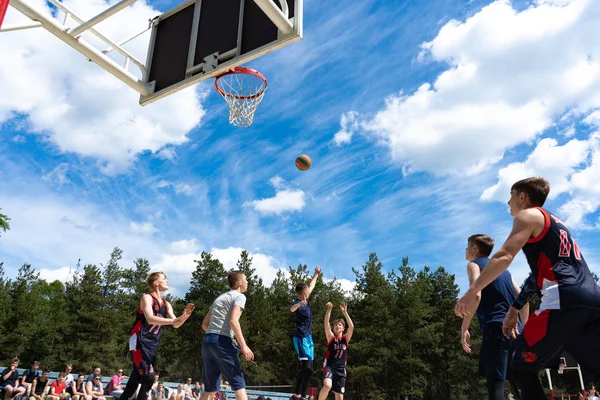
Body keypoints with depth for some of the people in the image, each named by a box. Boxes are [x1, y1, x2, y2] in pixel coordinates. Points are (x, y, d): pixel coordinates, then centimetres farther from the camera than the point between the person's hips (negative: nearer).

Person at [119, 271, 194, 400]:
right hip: (139, 342, -8)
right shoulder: (147, 298, -8)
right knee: (149, 377, -17)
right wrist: (172, 320, -33)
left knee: (136, 378, 14)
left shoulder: (166, 304, 12)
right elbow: (150, 319, -24)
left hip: (152, 345, 8)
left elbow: (176, 325, 5)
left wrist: (184, 316, -16)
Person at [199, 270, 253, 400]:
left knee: (210, 388, 13)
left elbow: (205, 324, 23)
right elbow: (233, 321, -15)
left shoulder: (219, 297, 25)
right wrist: (244, 346, -17)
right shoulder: (239, 296, 1)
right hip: (222, 342, -8)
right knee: (238, 383, -5)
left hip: (207, 341, 8)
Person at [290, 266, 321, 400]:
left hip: (308, 337, 10)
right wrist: (299, 304, -63)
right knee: (305, 367, -20)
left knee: (308, 369, 7)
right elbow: (292, 309, -42)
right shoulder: (298, 302, -16)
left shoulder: (306, 300, 10)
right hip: (301, 338, -9)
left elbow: (311, 286, 30)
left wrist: (316, 275, 40)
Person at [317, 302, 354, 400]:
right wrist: (329, 309, -25)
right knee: (327, 386, -33)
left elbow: (351, 327, -7)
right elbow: (326, 324, -13)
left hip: (341, 369, 3)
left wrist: (344, 312, -13)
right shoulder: (331, 337, 3)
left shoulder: (345, 338, 9)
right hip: (329, 366, -3)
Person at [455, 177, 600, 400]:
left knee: (521, 366, 2)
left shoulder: (528, 216, 5)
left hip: (564, 300, -9)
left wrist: (472, 292, -13)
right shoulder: (555, 223, 31)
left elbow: (504, 257, -12)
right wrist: (515, 308, 33)